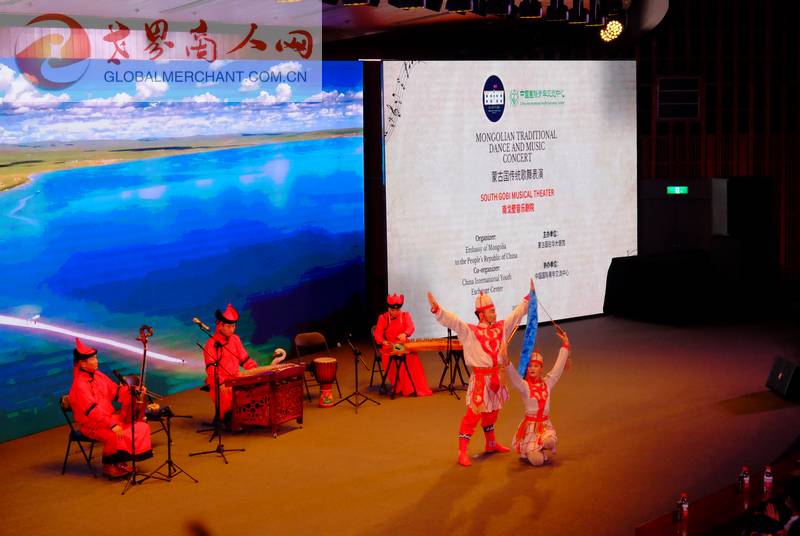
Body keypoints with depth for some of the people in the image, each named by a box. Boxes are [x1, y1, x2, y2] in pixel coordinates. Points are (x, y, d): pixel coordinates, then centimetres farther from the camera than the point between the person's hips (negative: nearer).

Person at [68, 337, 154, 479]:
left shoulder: (98, 375, 8)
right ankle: (108, 466, -12)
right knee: (113, 436, -37)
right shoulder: (79, 385, -18)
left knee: (141, 427, -3)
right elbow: (92, 410, -26)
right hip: (92, 425, -9)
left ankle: (120, 462, 3)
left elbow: (116, 391, 12)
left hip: (109, 417, 9)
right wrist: (112, 424, -34)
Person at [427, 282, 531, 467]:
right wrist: (437, 309, -38)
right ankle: (462, 452, -6)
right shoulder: (469, 331, -11)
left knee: (492, 412, 22)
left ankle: (491, 443, 41)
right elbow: (452, 321, -23)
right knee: (474, 413, -9)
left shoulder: (501, 327, 6)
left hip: (497, 377, 6)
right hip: (480, 378, -6)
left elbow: (517, 313, 16)